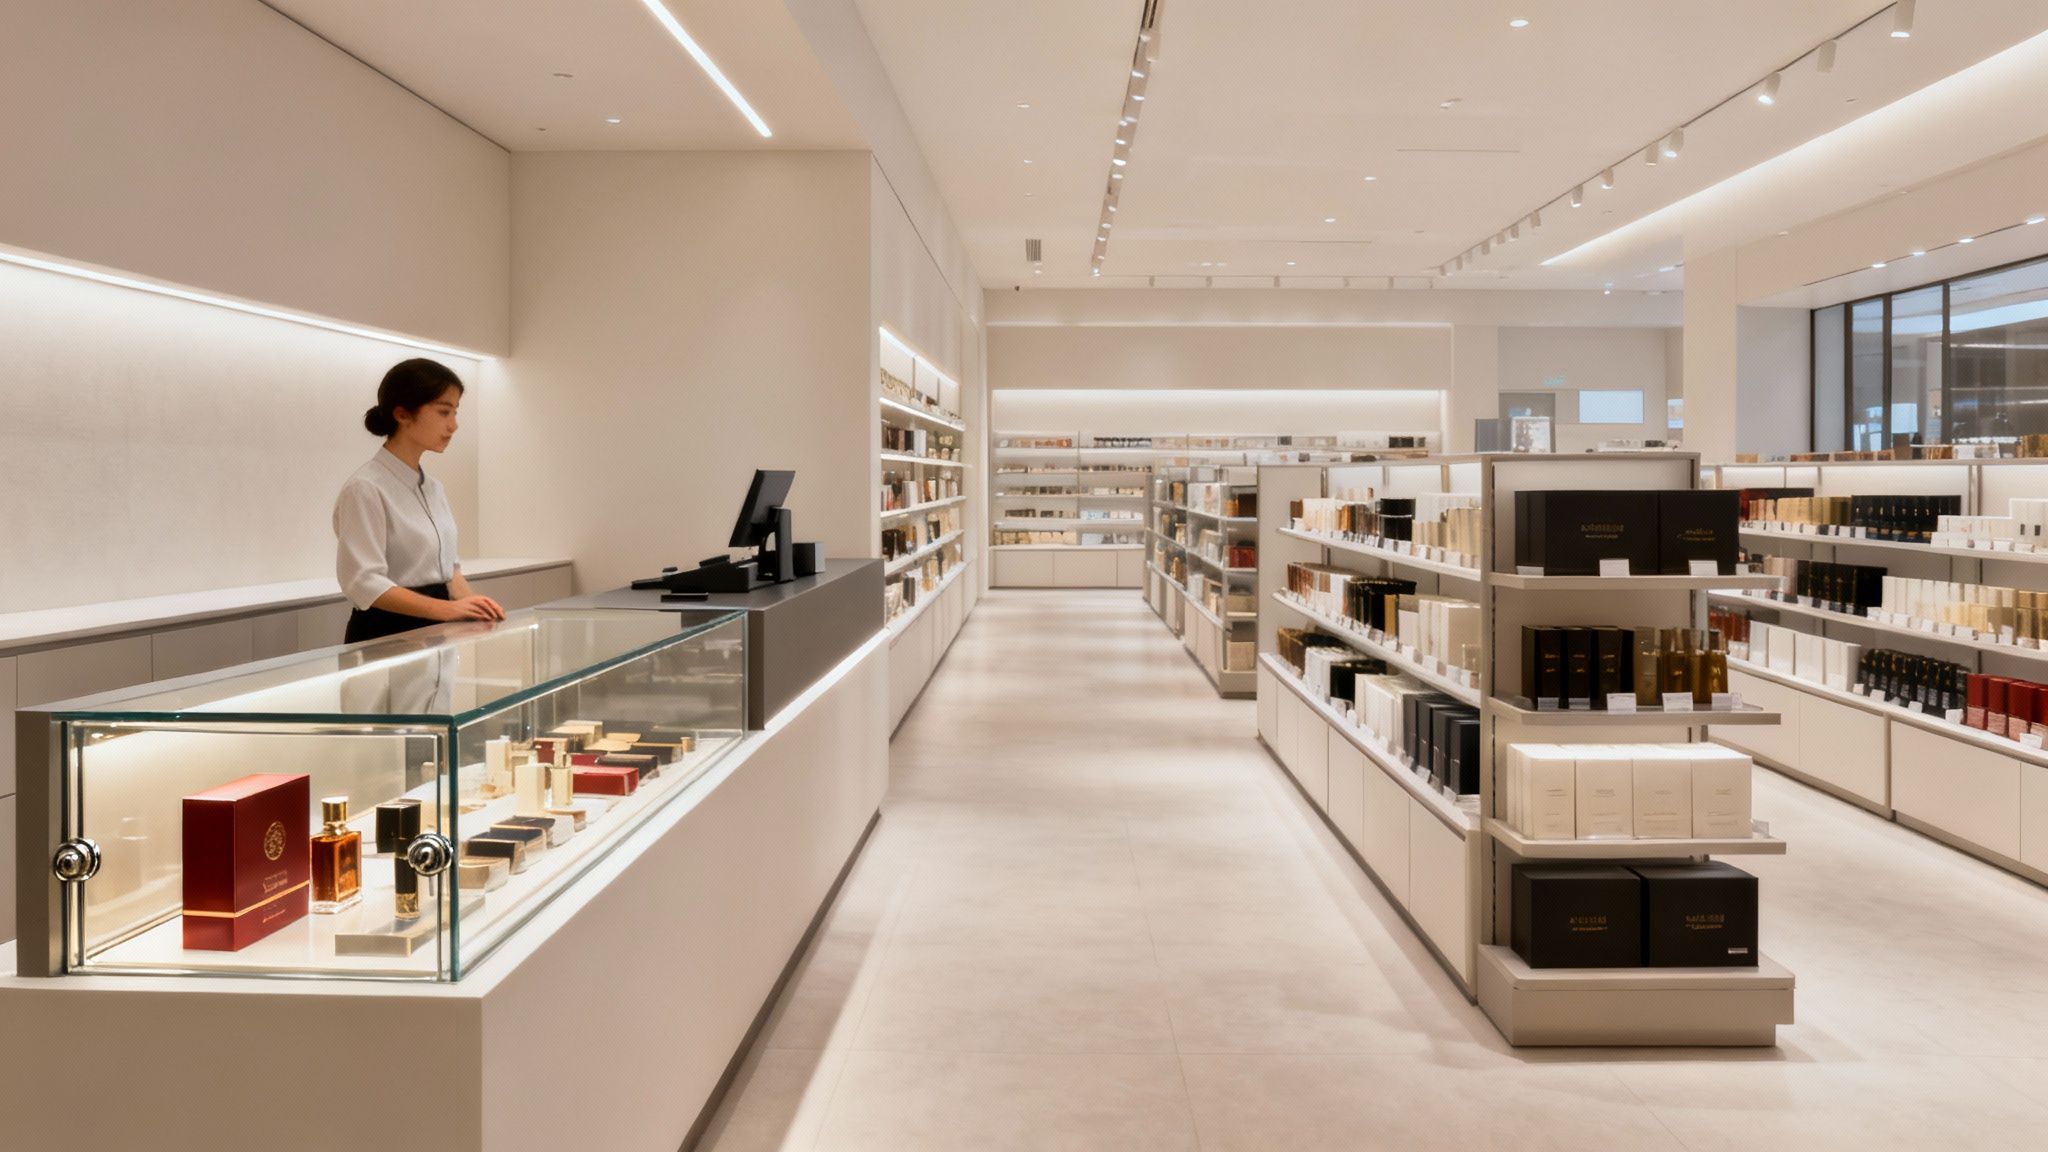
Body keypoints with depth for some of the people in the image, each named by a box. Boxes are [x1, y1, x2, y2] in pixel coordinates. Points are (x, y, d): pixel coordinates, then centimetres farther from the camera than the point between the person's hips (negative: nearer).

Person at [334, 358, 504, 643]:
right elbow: (363, 582, -20)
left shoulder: (433, 487, 11)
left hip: (431, 633, 7)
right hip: (385, 635, -7)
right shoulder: (365, 489, -13)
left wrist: (470, 603, -4)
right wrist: (446, 609, -30)